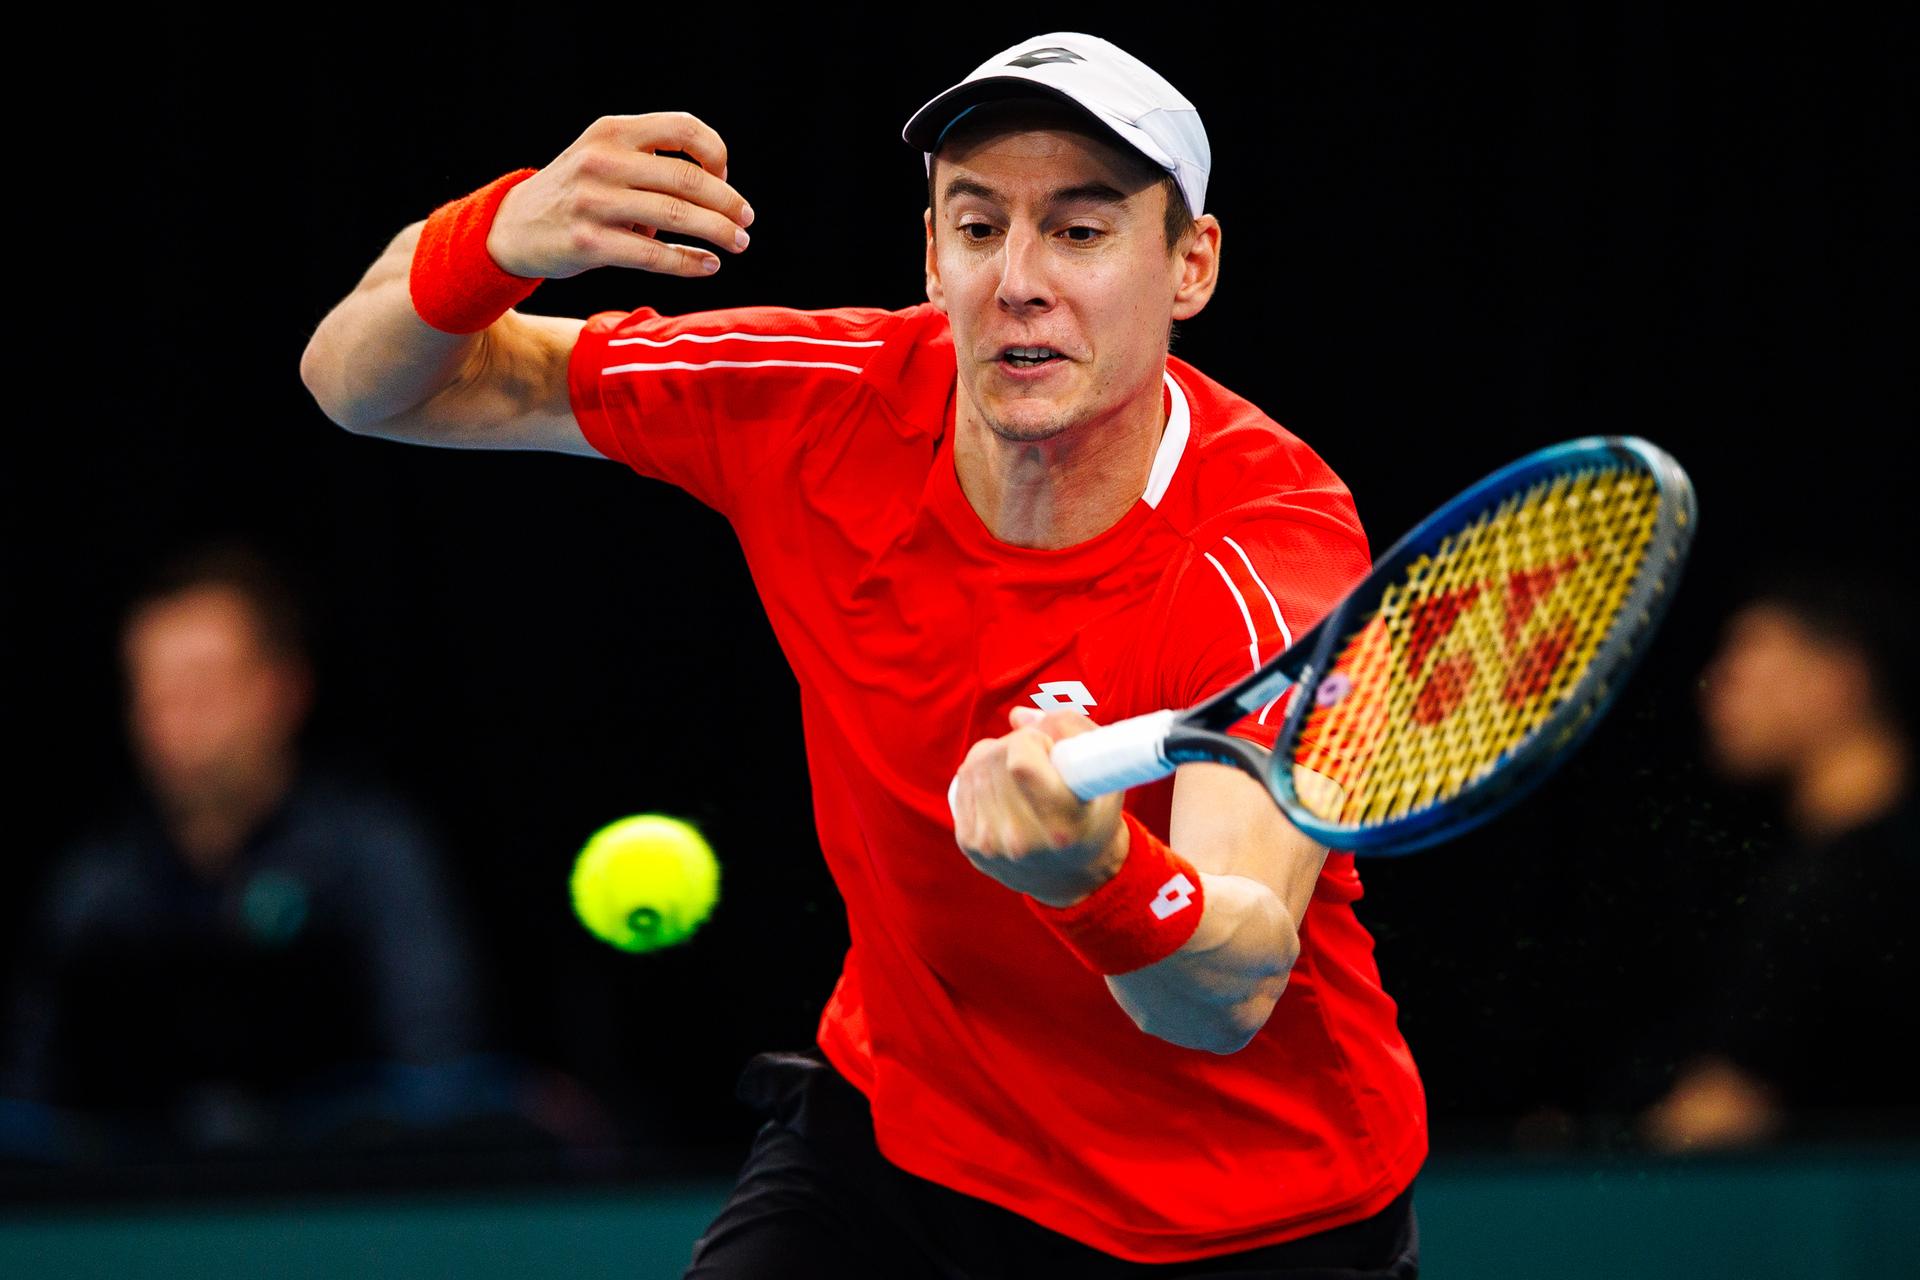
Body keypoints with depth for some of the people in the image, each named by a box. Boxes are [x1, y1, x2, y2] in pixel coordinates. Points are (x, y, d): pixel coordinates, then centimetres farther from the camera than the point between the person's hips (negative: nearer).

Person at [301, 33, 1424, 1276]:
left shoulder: (1276, 544, -26)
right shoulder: (820, 409, -14)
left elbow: (1232, 995, -40)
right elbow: (365, 380, -5)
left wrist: (1098, 876, -64)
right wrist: (498, 235, -28)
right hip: (896, 1126, 3)